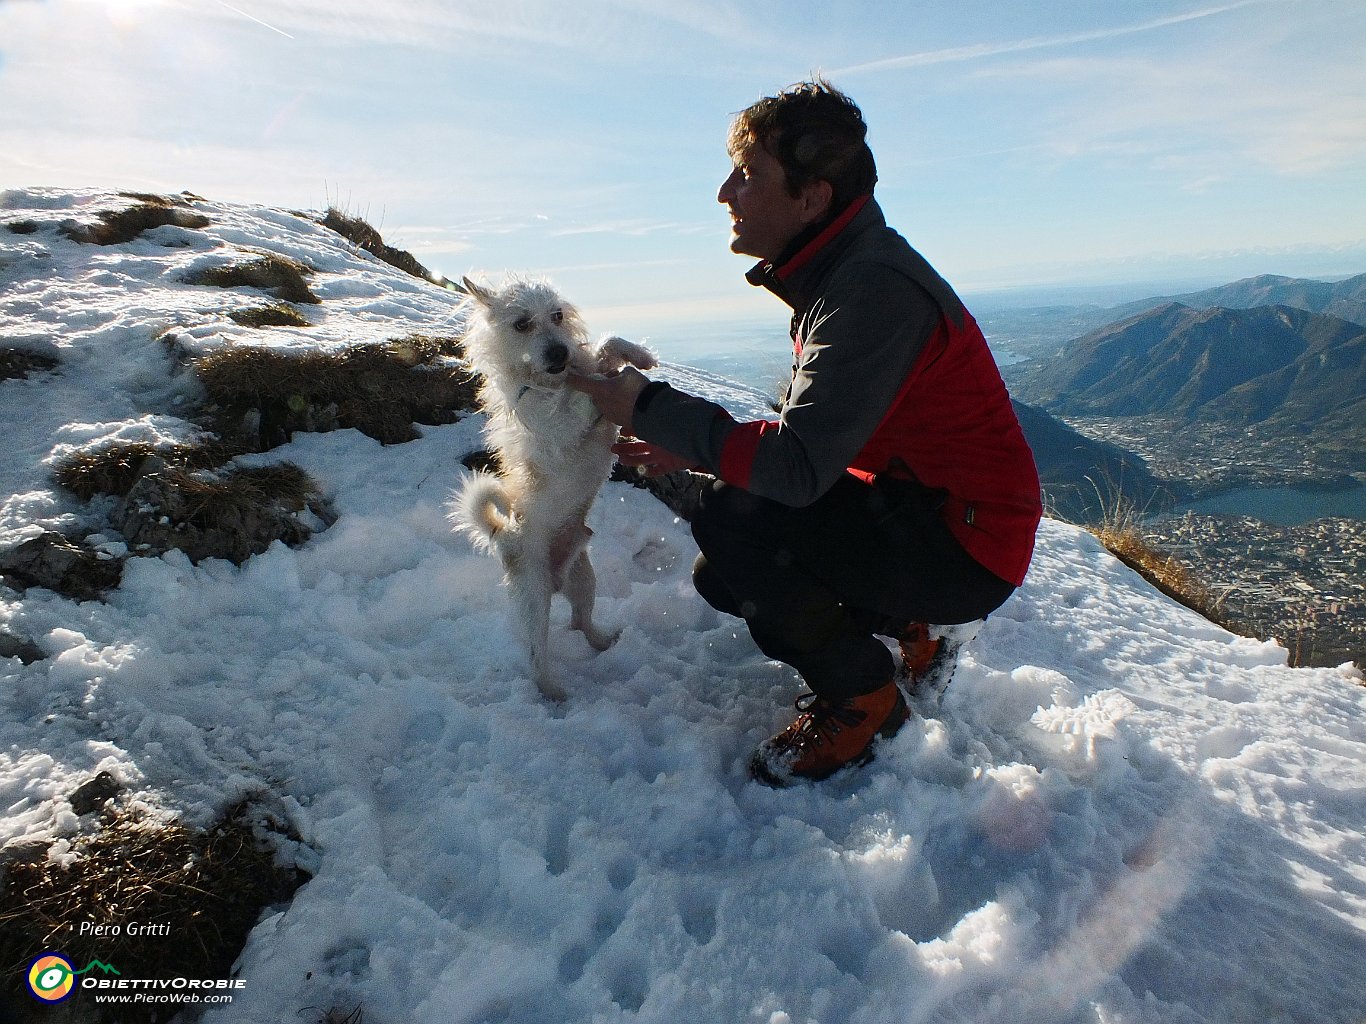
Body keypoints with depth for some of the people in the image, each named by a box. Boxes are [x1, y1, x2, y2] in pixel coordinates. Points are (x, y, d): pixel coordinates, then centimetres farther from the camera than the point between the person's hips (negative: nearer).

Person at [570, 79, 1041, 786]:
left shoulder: (874, 289, -24)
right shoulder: (839, 274, 7)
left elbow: (796, 467, -31)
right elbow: (813, 435, 10)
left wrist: (652, 408, -22)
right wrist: (694, 447, -2)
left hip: (965, 545, -9)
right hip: (916, 508, 9)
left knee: (732, 521, -25)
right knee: (722, 578, 7)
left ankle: (865, 705, -5)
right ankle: (902, 630, 18)